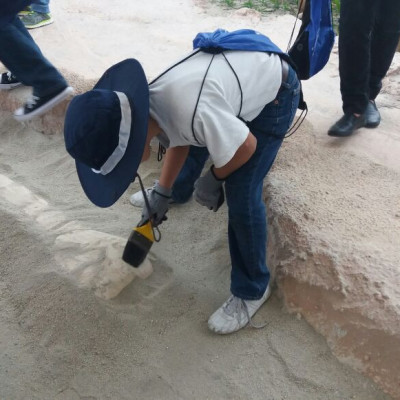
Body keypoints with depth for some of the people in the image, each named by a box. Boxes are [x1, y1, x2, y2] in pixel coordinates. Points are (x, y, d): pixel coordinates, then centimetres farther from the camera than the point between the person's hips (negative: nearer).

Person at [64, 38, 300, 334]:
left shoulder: (192, 111, -43)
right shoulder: (149, 103, -15)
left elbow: (247, 146, -27)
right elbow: (178, 140, 5)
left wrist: (214, 179, -11)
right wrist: (163, 192, 4)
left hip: (276, 91, -7)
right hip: (243, 72, 8)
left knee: (241, 194, -13)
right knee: (194, 145, 24)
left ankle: (252, 290, 6)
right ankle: (182, 190, 59)